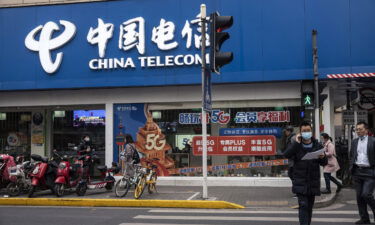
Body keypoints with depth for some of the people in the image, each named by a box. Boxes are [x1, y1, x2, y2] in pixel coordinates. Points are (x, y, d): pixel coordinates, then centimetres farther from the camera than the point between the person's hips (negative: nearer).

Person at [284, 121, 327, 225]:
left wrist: (323, 157, -15)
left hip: (313, 181, 3)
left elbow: (324, 163, 8)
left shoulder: (317, 145, 6)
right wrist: (296, 142, -19)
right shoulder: (296, 145, 1)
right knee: (303, 206, -12)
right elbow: (286, 155, -17)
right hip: (300, 182, -3)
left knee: (310, 207, 13)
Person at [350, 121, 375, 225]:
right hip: (357, 172, 5)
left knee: (366, 194, -14)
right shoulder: (354, 142, 13)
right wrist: (351, 168, 7)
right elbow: (351, 156, 19)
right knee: (359, 196, 7)